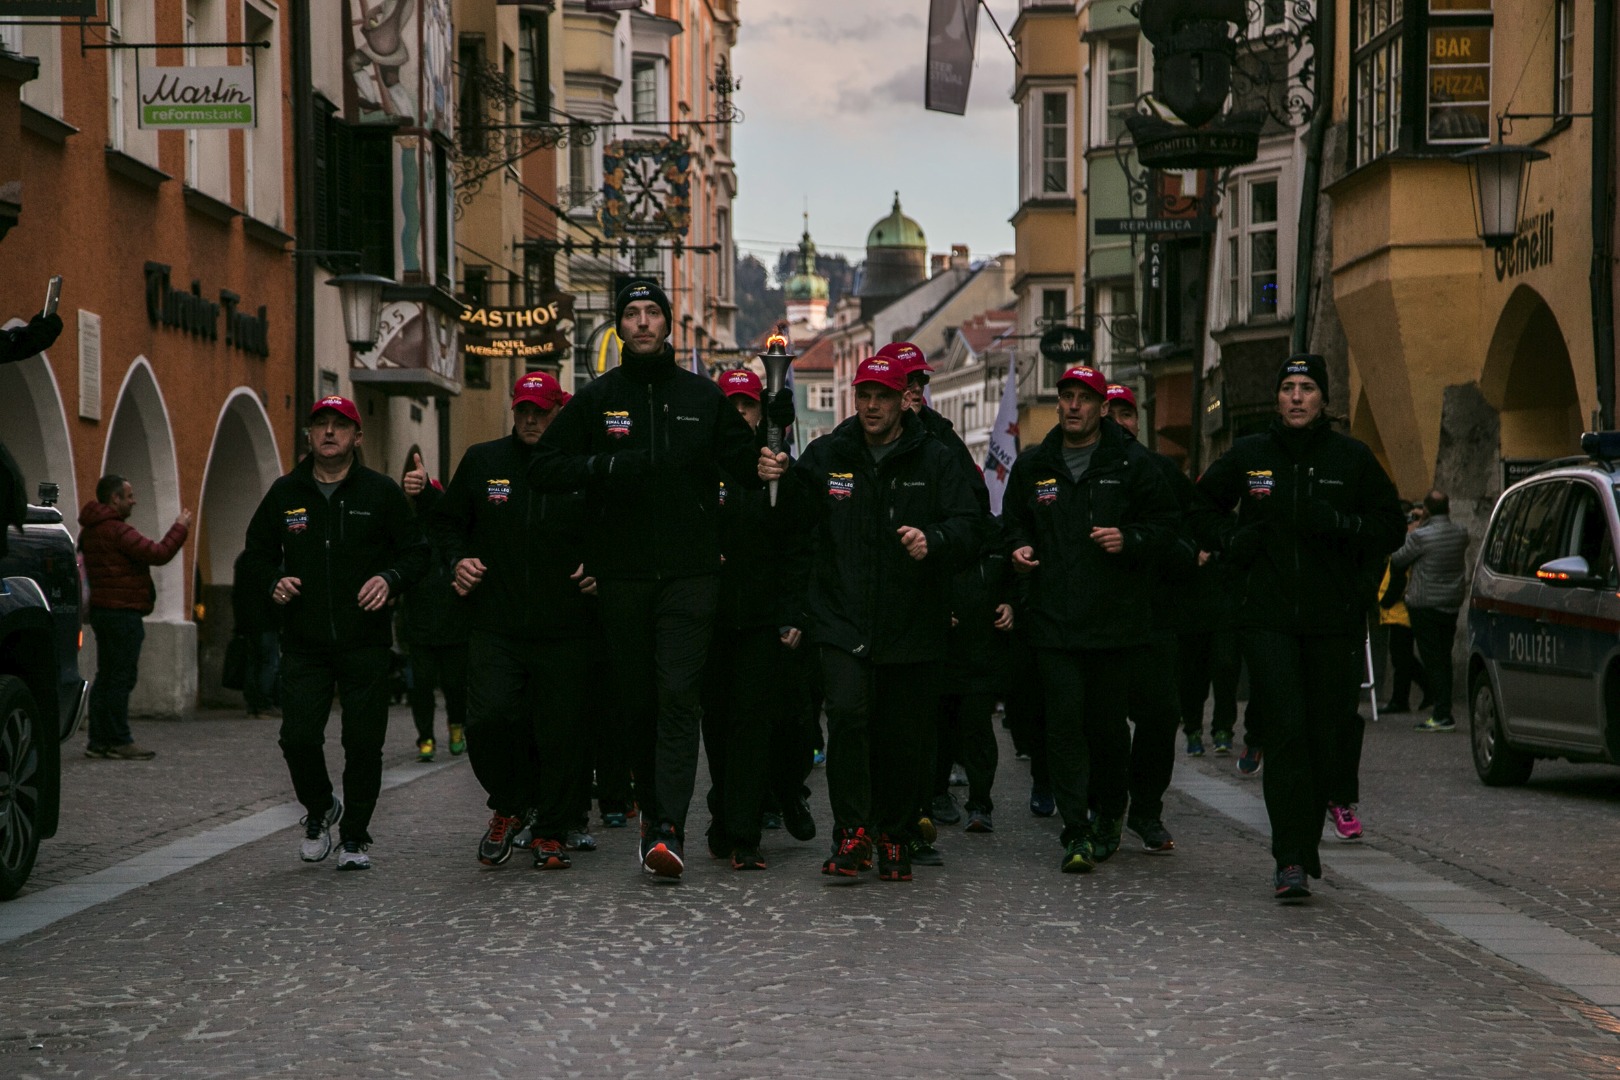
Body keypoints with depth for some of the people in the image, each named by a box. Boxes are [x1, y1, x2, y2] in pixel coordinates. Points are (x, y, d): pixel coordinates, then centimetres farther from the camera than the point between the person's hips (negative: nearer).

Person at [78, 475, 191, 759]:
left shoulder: (89, 531, 16)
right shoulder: (117, 530, -16)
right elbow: (158, 554, -20)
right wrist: (180, 528, -8)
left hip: (102, 608, 10)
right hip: (122, 611, -10)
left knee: (107, 677, 12)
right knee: (122, 677, -7)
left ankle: (99, 741, 12)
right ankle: (119, 742, -5)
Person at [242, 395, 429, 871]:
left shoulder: (381, 492, 2)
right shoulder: (285, 493, 8)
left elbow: (417, 552, 6)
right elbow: (258, 549, 19)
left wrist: (390, 579, -13)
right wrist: (275, 580, -1)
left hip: (365, 641, -1)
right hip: (303, 641, 2)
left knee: (363, 742, -2)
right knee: (298, 737, -6)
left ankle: (355, 837, 12)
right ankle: (320, 809, 22)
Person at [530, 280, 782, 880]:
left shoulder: (703, 396, 9)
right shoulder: (597, 398, 7)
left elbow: (747, 470, 12)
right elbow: (546, 467, 4)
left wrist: (774, 427, -7)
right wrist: (608, 465, -12)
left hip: (690, 572, -1)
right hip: (622, 576, 1)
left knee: (679, 696, -11)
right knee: (638, 700, 7)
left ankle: (669, 829, -19)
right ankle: (651, 806, 23)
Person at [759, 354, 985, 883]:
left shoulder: (934, 460, 4)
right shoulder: (826, 455, 8)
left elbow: (969, 528, 0)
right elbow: (792, 521, 7)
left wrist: (934, 540, -21)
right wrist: (776, 483, -13)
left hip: (911, 625, 0)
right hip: (842, 618, 0)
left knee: (904, 736, 5)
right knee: (847, 712, -19)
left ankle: (895, 839, 22)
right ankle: (852, 833, -12)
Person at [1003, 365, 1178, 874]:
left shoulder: (1131, 464, 3)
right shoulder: (1033, 467, 12)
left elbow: (1166, 523, 5)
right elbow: (1013, 521, 25)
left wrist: (1130, 540, -12)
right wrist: (1019, 548, 4)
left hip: (1115, 617, -2)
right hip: (1054, 617, 2)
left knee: (1107, 722, 4)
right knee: (1065, 721, -8)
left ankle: (1111, 815, 27)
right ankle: (1076, 833, -9)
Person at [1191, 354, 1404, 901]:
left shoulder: (1352, 458, 6)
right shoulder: (1249, 455, 8)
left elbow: (1390, 527, 8)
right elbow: (1201, 508, 21)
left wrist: (1340, 524, -11)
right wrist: (1233, 540, 1)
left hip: (1336, 619, 1)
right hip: (1268, 619, -1)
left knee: (1326, 738, 3)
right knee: (1286, 732, -12)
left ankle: (1302, 843, 23)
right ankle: (1292, 860, -15)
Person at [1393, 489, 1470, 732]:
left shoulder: (1420, 536, -18)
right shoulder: (1461, 534, 2)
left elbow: (1397, 562, -8)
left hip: (1425, 605, -6)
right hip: (1452, 603, 6)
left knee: (1433, 660, -4)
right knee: (1444, 658, 12)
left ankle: (1442, 715, -9)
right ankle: (1442, 710, 14)